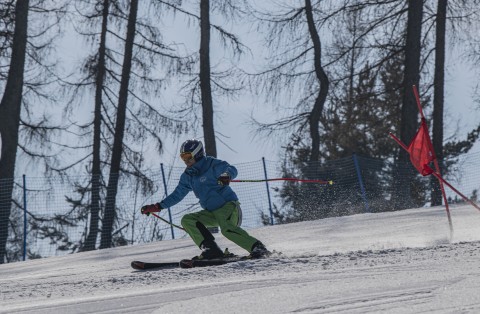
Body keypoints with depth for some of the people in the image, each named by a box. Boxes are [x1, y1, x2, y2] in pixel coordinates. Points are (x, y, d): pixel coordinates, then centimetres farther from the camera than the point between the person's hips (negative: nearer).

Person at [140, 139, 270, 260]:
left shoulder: (212, 165, -9)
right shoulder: (187, 176, 12)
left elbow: (232, 169, -23)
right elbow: (177, 195, 22)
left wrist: (226, 175, -48)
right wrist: (157, 207, 16)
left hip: (228, 205, -8)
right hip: (211, 213, 8)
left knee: (227, 229, -35)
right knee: (187, 220, -9)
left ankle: (257, 248, -30)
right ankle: (211, 250, -18)